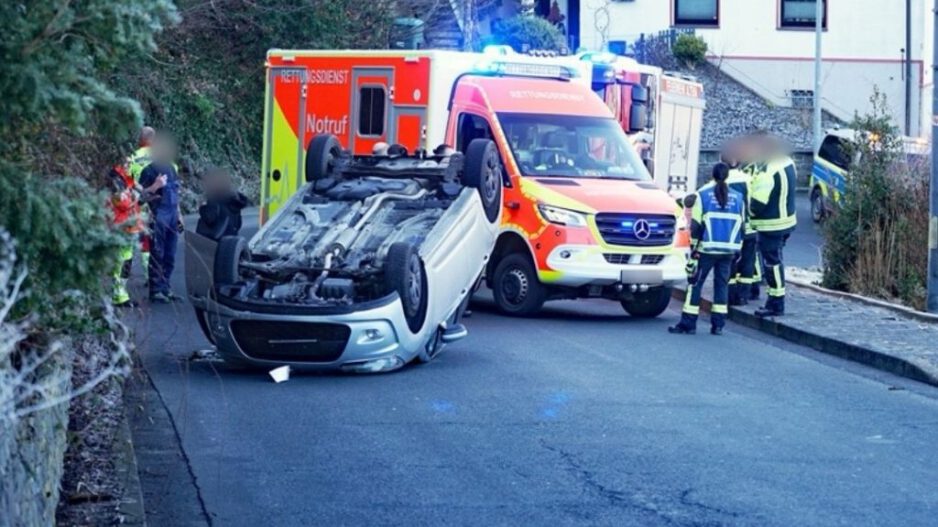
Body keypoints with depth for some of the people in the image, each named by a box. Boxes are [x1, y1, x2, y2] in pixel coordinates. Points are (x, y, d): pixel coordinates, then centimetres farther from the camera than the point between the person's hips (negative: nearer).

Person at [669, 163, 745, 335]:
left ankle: (688, 323, -1)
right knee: (722, 284, 11)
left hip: (707, 248, -3)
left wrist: (694, 247, 1)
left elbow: (696, 224, -5)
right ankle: (718, 324, 8)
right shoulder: (737, 197, 7)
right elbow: (741, 225, 12)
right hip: (729, 249, 3)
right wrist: (737, 250, 20)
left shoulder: (703, 194, -4)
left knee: (695, 283, 2)